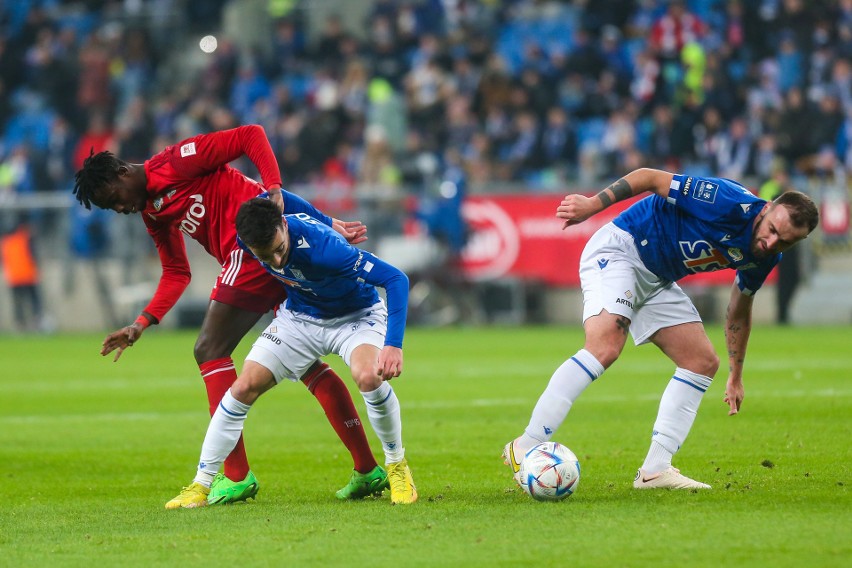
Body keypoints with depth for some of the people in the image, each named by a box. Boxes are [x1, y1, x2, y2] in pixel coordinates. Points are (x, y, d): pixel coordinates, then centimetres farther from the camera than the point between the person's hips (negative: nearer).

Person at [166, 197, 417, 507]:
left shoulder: (321, 246, -40)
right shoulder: (247, 236, -23)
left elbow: (396, 278, -38)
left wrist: (393, 346, -46)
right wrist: (331, 223, 13)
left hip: (356, 315, -5)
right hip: (299, 317, 5)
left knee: (369, 376, -34)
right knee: (245, 386, -8)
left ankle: (397, 467, -10)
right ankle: (200, 486, 2)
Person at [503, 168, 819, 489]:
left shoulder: (765, 257, 0)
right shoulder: (729, 203, -25)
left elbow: (739, 308, 18)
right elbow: (651, 177, -21)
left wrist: (736, 375, 22)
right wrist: (593, 204, -25)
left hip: (658, 280, 9)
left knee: (703, 362, 1)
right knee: (605, 347, -28)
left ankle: (654, 470, -1)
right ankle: (525, 448, -30)